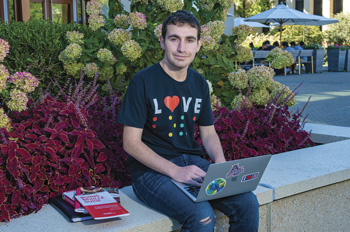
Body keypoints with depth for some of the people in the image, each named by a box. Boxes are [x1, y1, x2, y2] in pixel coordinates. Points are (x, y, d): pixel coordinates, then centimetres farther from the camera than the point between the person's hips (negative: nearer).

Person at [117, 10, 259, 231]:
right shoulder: (143, 82, -9)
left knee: (248, 203, -16)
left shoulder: (199, 83, 10)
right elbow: (131, 142, -11)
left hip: (193, 161, 6)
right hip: (151, 169, -5)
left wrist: (220, 161, -6)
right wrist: (176, 171, -21)